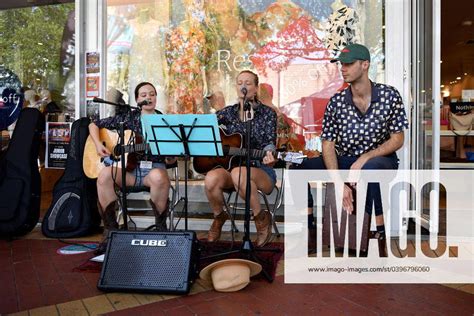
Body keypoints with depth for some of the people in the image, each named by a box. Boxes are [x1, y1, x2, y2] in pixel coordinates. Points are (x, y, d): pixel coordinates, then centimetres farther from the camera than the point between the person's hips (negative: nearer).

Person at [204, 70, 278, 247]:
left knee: (238, 173, -39)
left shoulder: (267, 113, 4)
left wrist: (268, 155, -29)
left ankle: (261, 218, -15)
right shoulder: (228, 112, 12)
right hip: (229, 164, 3)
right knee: (211, 179, -31)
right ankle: (219, 217, 0)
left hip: (259, 169, -2)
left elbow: (269, 142, -6)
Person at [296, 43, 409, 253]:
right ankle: (308, 231, -8)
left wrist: (365, 158, -21)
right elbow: (328, 144, -7)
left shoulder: (390, 96, -6)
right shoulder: (336, 102, -3)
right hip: (344, 162, 3)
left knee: (369, 168, -40)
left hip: (380, 159, -2)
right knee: (300, 166, -19)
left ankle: (380, 233, -21)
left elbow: (397, 140, -5)